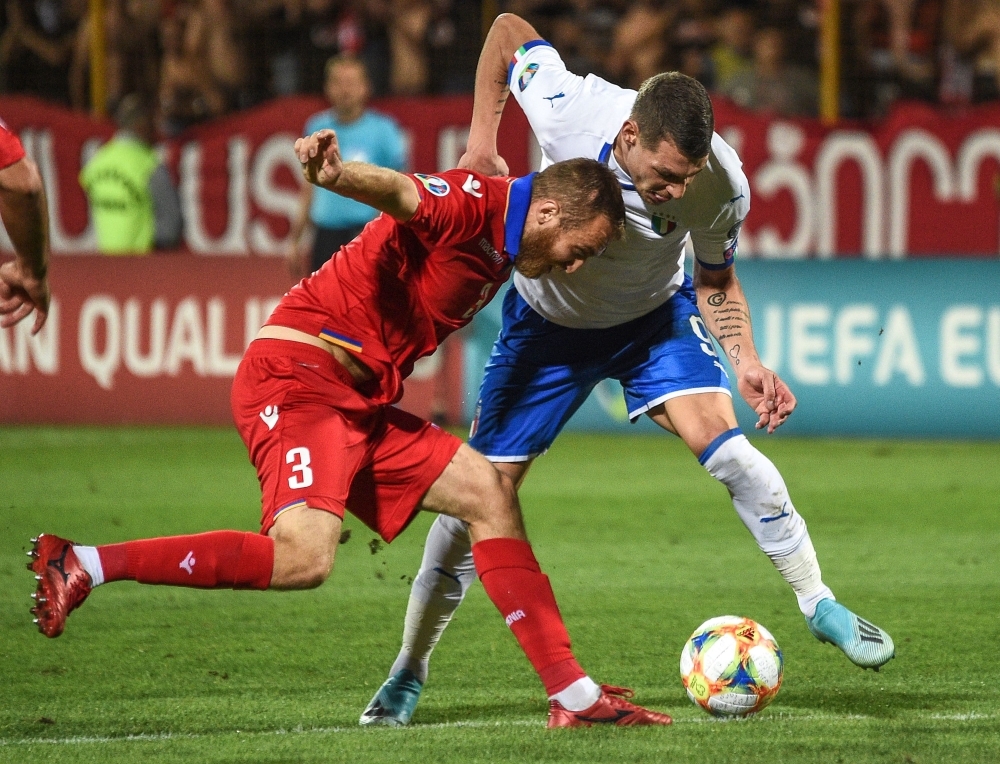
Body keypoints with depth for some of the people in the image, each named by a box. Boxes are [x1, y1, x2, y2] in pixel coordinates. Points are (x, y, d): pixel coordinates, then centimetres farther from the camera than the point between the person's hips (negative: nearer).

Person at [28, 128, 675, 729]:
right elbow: (397, 192, -33)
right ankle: (83, 566, -19)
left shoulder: (503, 246, 17)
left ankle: (574, 694, 15)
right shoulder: (472, 201, -12)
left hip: (361, 403, 10)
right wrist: (338, 175, -52)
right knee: (304, 557, -26)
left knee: (488, 492, 9)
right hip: (298, 373, -10)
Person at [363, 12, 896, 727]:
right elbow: (508, 30, -13)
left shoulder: (720, 184, -30)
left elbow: (716, 281, -8)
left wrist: (745, 361, -23)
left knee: (719, 437, -26)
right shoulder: (567, 110, -34)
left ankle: (819, 603, -11)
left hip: (655, 317, 0)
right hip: (548, 320, 0)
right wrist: (482, 141, -17)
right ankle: (408, 672, 15)